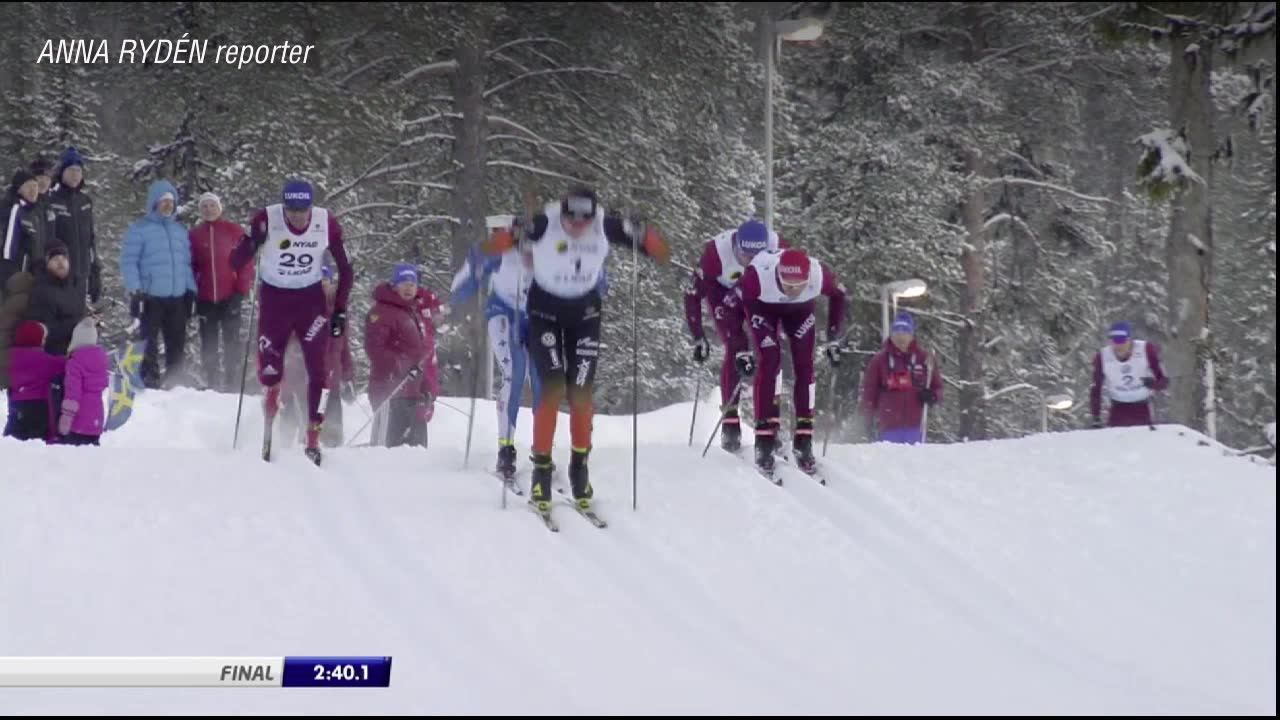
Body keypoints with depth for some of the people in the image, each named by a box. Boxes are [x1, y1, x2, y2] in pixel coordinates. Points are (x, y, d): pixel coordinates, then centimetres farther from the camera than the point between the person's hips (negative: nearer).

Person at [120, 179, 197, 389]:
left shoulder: (180, 230, 17)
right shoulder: (140, 229, 0)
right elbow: (128, 261, -4)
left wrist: (191, 290, 14)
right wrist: (135, 290, -13)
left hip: (178, 297, 5)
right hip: (151, 297, -5)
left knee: (177, 344, 6)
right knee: (149, 342, -7)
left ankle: (174, 382, 13)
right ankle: (150, 381, -6)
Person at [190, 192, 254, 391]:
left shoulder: (234, 232, 2)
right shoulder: (194, 235, 9)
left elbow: (247, 262, 1)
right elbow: (190, 267, 12)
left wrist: (241, 292, -6)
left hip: (230, 298, -3)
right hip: (205, 300, 3)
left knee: (232, 343, -4)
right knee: (208, 346, 4)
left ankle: (233, 385, -3)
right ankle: (212, 385, 9)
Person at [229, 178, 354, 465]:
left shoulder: (327, 223, -14)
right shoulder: (267, 219, -19)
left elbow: (345, 269, -2)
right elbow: (237, 263, -18)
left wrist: (340, 310, -4)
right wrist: (249, 245, -38)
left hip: (311, 299, 0)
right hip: (274, 298, 0)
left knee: (318, 368, -10)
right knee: (269, 370, 1)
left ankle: (313, 438, -1)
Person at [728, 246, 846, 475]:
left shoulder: (820, 275, -37)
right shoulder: (758, 275, -43)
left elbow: (838, 295, -12)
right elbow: (730, 306, -26)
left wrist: (832, 338, -9)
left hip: (801, 310, 2)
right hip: (762, 307, -2)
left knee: (804, 365, -9)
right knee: (770, 360, -18)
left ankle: (804, 441, -1)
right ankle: (764, 439, -15)